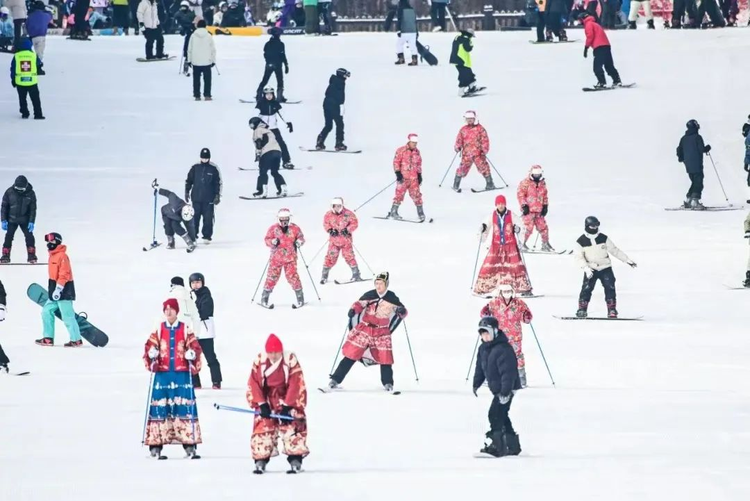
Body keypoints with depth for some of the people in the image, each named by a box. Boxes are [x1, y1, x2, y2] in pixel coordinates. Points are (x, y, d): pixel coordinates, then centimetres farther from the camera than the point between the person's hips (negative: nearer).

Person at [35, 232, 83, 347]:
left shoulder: (62, 256, -14)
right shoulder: (53, 256, 16)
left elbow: (64, 274, -20)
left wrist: (58, 289, -24)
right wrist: (52, 289, 25)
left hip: (64, 290, -10)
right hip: (55, 290, 10)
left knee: (67, 316, -8)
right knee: (47, 311, 9)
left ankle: (76, 340, -3)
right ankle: (48, 338, 13)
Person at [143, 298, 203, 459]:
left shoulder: (185, 330, 6)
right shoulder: (158, 331, 8)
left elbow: (195, 347, 5)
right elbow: (149, 347, 6)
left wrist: (192, 355, -15)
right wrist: (151, 355, -14)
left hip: (181, 374, 0)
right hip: (162, 374, 0)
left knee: (185, 407, -3)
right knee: (159, 408, -2)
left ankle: (190, 445, 1)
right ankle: (155, 445, 3)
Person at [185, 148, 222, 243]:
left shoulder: (214, 169, 0)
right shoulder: (195, 168, 3)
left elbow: (218, 183, 4)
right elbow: (188, 180, 11)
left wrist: (217, 196, 0)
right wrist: (187, 192, 6)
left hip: (209, 199, -1)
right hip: (196, 198, 1)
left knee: (208, 218, -1)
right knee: (195, 217, 2)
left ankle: (207, 236, 6)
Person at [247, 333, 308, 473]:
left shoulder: (290, 360, -16)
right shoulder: (260, 361, -10)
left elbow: (296, 385, -16)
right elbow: (253, 384, -8)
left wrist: (288, 407, -20)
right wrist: (261, 404, -17)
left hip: (288, 400, -2)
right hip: (266, 401, 2)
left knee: (292, 428, -10)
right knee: (262, 427, -3)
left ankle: (295, 460, -7)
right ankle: (260, 460, 4)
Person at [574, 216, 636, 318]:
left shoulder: (603, 238, 0)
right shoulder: (581, 241, -6)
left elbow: (614, 250, 6)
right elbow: (579, 257, -7)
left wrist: (627, 260, 5)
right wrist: (586, 268, -22)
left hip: (605, 268, 2)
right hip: (590, 270, -2)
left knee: (610, 288, -8)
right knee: (586, 289, -13)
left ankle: (612, 310, -2)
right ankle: (582, 309, -4)